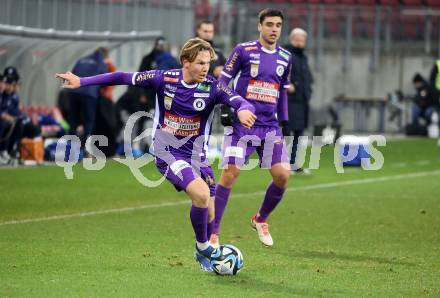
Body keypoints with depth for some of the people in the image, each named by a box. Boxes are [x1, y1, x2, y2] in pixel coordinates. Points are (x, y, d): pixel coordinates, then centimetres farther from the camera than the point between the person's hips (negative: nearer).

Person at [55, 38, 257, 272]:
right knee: (201, 194, -26)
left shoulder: (213, 88, -11)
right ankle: (203, 248, -4)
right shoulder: (164, 79, -12)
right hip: (168, 154, -3)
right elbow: (124, 78, -4)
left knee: (208, 214, 4)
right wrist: (82, 82, -4)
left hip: (197, 155, 3)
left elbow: (241, 102, -26)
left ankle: (205, 253, 35)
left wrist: (243, 110, -51)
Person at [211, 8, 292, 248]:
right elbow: (223, 80, 0)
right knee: (230, 173, -11)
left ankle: (260, 220, 19)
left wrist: (284, 121, 19)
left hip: (270, 126, 4)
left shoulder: (285, 58, 10)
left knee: (282, 175, -8)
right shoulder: (244, 50, -4)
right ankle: (212, 233, -2)